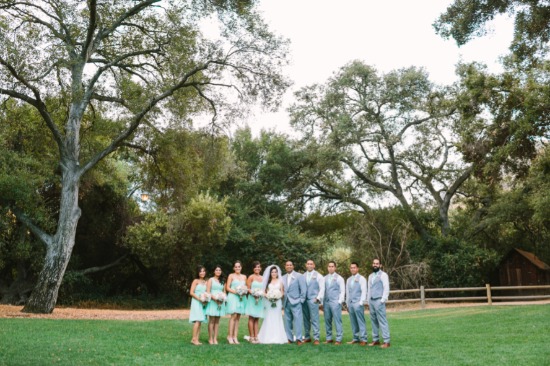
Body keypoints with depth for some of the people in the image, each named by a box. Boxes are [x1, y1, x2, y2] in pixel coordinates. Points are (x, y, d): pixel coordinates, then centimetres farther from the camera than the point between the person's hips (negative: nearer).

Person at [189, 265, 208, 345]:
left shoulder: (205, 282, 14)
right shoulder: (196, 281, -4)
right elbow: (191, 293, -9)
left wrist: (206, 299, -1)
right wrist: (199, 299, -16)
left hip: (203, 303, 6)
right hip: (196, 302, -6)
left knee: (200, 321, 2)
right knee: (197, 321, -15)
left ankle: (196, 339, 3)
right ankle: (194, 339, -11)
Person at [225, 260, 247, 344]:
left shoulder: (244, 277, 16)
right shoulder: (231, 276, 3)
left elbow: (246, 287, 17)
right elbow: (227, 288, -1)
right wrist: (235, 291, -15)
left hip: (241, 298, 4)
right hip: (233, 297, -4)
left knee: (238, 318, 2)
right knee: (234, 316, -13)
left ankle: (235, 336, 4)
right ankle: (230, 336, -8)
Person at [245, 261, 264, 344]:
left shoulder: (262, 278, 15)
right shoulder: (251, 277, -2)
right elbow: (248, 288, -6)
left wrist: (263, 293, -1)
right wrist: (253, 293, -20)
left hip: (260, 300, 5)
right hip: (252, 299, -5)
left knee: (257, 319, 6)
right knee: (251, 318, -4)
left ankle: (256, 337, 8)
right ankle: (251, 337, -2)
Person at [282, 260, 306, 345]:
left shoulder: (299, 276, 2)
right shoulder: (283, 278, 15)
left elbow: (303, 289, -1)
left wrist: (301, 299, -6)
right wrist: (283, 301, 6)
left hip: (296, 302, -5)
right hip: (286, 303, 5)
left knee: (297, 320, -9)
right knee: (287, 321, 5)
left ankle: (298, 339, -6)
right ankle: (289, 338, 12)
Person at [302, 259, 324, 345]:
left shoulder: (318, 276, 2)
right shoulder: (303, 276, 11)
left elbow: (322, 289, 0)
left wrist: (318, 298, -8)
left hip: (313, 300, -4)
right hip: (304, 300, 4)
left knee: (314, 320, -7)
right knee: (306, 320, 8)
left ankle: (316, 338, -3)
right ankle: (307, 337, 16)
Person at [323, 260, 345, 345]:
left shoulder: (339, 278, 1)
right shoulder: (325, 278, 12)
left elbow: (342, 291, 0)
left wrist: (339, 302, -8)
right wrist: (322, 303, 8)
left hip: (335, 302, -4)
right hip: (326, 302, 4)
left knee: (337, 321, -4)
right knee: (327, 321, 6)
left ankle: (339, 339, 1)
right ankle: (329, 338, 15)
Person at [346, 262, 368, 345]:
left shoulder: (361, 279, -1)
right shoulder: (349, 280, 16)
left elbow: (364, 291, -7)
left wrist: (361, 303, -12)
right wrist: (347, 304, 14)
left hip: (358, 303, -6)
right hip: (350, 303, 6)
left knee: (361, 322, -6)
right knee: (353, 322, 7)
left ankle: (363, 339, -3)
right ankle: (355, 338, 14)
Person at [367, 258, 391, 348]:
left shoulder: (383, 275, -3)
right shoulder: (370, 276, 18)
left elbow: (386, 288, -9)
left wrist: (382, 301, -14)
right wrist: (369, 301, 15)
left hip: (379, 301, -7)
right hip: (371, 301, 7)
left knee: (382, 321, -8)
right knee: (373, 321, 8)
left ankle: (386, 341, -6)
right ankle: (375, 340, 14)